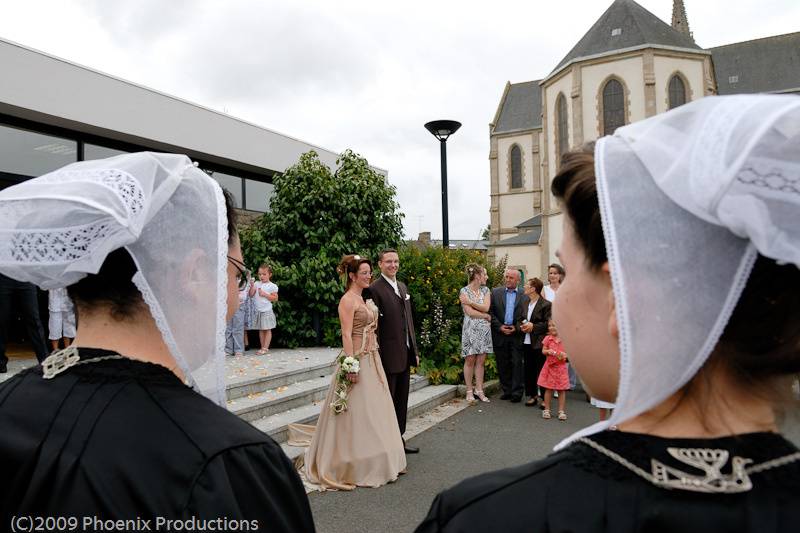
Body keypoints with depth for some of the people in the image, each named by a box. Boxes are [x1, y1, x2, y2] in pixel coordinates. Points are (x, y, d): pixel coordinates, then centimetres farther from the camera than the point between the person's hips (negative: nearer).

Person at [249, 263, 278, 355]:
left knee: (267, 330, 0)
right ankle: (263, 347, 16)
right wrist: (252, 286, -10)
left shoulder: (272, 286, -4)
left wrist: (265, 294, -15)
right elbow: (251, 295, 4)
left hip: (267, 311, -5)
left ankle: (265, 348, 2)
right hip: (257, 311, 5)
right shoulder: (256, 284, 8)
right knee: (261, 330, 10)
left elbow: (275, 298, -8)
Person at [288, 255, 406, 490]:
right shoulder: (348, 299, -14)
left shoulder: (364, 298, 13)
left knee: (373, 410, 16)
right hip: (357, 360, -9)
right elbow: (346, 335, -20)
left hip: (372, 360, 9)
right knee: (356, 411, -1)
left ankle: (373, 460, 30)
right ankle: (355, 465, 11)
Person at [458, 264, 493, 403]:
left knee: (481, 361, 6)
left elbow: (486, 307, -6)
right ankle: (469, 391, 9)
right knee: (470, 360, 1)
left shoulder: (485, 290, 9)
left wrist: (470, 302, -12)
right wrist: (486, 316, -5)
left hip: (484, 329, 4)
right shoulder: (464, 291, -5)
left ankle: (479, 390, 13)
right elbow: (469, 312, -13)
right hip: (470, 328, -4)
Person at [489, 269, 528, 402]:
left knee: (517, 364, -1)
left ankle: (517, 393, 6)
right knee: (502, 365, 8)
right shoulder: (495, 292, 6)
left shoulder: (525, 294, 1)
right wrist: (499, 326, -6)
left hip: (517, 334, -2)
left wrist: (517, 328, -9)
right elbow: (491, 312, 3)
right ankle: (507, 391, 18)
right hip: (500, 333, 2)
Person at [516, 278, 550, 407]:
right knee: (528, 370, 10)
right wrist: (521, 326, -1)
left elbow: (548, 324, -12)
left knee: (541, 371, 0)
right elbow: (519, 321, 20)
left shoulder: (546, 305, -8)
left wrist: (533, 326, -16)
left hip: (539, 343, -6)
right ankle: (532, 395, 22)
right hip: (526, 342, 6)